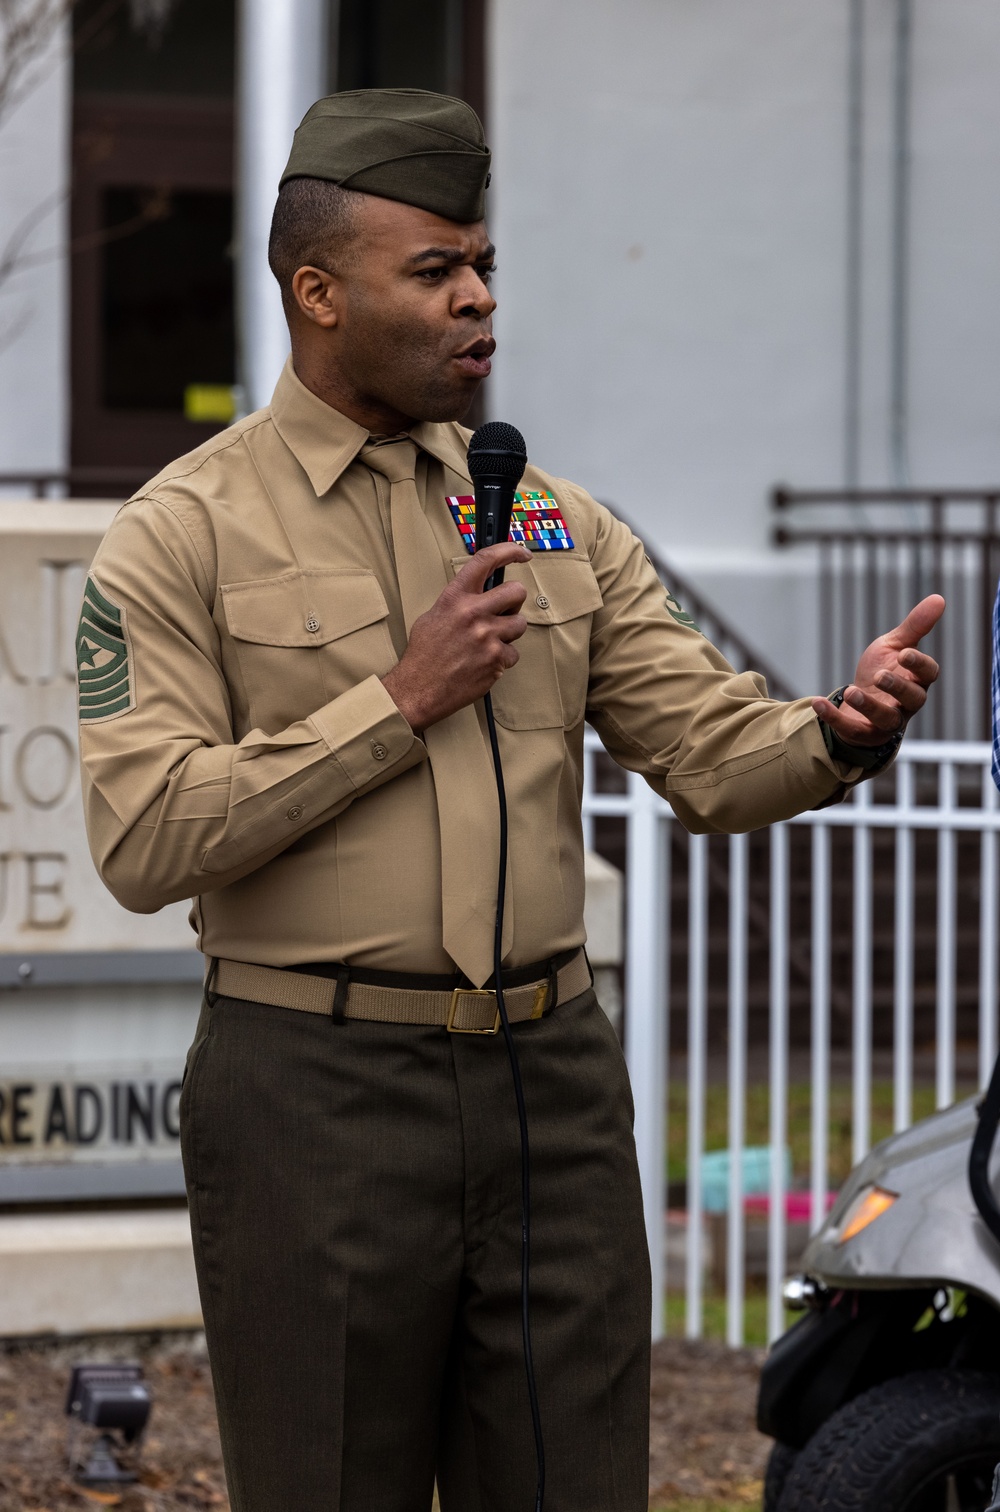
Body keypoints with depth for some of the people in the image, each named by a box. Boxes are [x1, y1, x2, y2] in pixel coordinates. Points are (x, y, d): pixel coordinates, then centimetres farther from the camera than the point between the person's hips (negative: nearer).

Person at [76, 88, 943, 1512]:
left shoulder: (556, 523, 12)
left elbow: (712, 753, 4)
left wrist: (838, 734, -18)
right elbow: (145, 837, -13)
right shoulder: (185, 534, -3)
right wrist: (399, 702, -14)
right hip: (316, 1093, -4)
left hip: (552, 1078, 4)